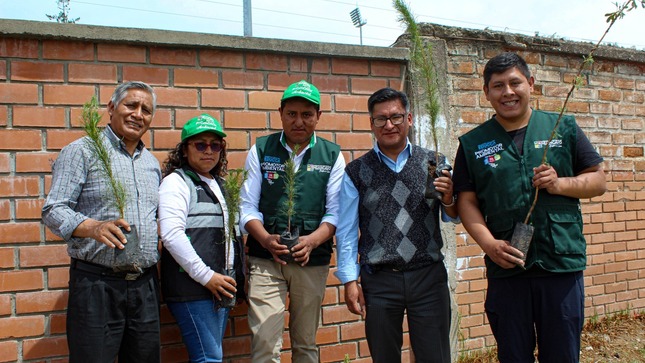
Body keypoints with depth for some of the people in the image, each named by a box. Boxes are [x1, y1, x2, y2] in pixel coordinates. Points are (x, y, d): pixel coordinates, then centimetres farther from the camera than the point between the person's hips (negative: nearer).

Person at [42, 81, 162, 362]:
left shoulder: (152, 163, 16)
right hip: (97, 283, -5)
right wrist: (94, 228, -27)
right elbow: (53, 211, -9)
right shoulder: (82, 151, -3)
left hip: (145, 284, 6)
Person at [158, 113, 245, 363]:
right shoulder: (177, 181, -4)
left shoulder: (220, 185, 18)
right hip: (193, 286, -7)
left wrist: (235, 278, 13)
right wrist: (205, 276, -17)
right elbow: (171, 234, -16)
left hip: (221, 286, 7)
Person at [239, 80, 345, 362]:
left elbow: (335, 211, 0)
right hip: (265, 260, -1)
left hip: (313, 261, 1)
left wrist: (312, 240, -18)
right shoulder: (260, 150, 4)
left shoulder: (333, 156, 4)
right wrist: (266, 240, -17)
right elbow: (247, 206, 2)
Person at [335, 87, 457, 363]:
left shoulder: (434, 163, 5)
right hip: (379, 281, 0)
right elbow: (346, 230, 3)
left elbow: (452, 217, 10)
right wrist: (350, 281, -2)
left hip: (429, 277, 1)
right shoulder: (356, 172, 3)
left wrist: (448, 199, -12)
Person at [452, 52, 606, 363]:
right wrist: (489, 244, -12)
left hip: (563, 264, 0)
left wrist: (559, 184, -12)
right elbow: (467, 201, 2)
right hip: (505, 267, 0)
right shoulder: (473, 143, 5)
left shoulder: (564, 128, 6)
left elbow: (598, 180, 8)